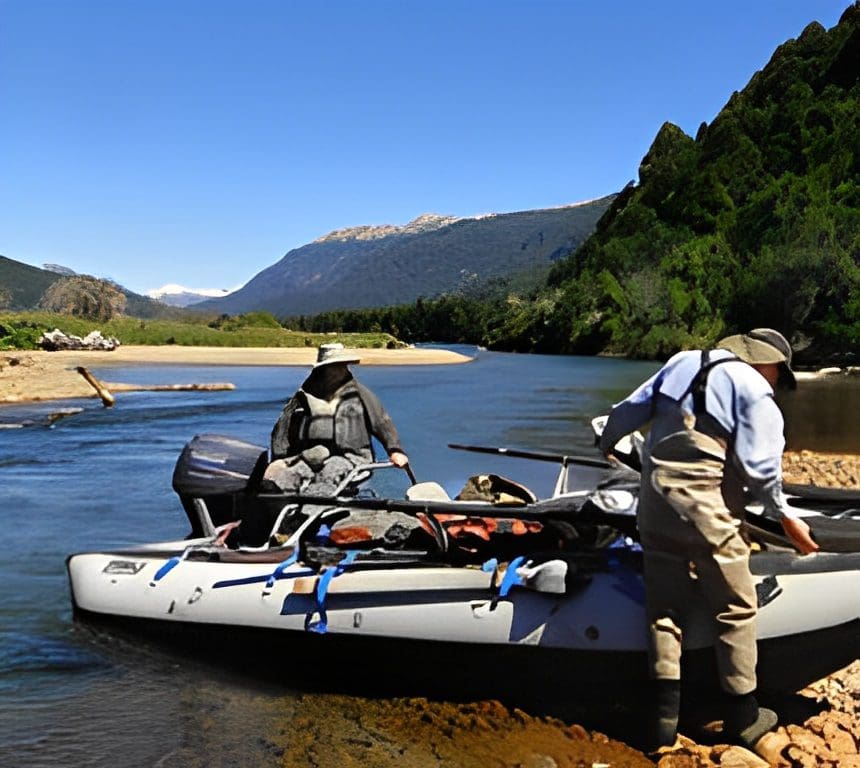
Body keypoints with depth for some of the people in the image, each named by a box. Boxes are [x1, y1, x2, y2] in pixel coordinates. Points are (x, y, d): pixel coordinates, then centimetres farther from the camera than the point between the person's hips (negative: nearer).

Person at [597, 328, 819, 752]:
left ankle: (665, 716, 13)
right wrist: (785, 517, 1)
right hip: (705, 504, -6)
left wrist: (606, 444, 34)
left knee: (664, 604, 12)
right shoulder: (755, 390, -1)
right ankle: (742, 717, 18)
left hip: (654, 495, 6)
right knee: (736, 606, 9)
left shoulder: (682, 362, 15)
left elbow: (628, 410, 16)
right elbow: (759, 466, -10)